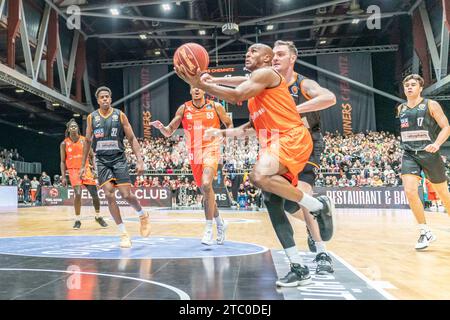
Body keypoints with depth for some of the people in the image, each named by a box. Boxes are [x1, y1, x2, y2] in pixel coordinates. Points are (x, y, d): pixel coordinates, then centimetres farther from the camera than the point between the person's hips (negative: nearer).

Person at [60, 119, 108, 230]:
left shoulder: (84, 140, 1)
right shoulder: (64, 144, 0)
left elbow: (91, 156, 7)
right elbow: (62, 161, 3)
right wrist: (63, 177, -4)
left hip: (86, 169, 2)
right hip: (73, 170, -2)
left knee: (95, 195, 1)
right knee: (78, 194, -20)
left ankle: (98, 217, 24)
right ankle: (77, 220, -3)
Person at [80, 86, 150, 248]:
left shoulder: (120, 115, -2)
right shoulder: (92, 117, 5)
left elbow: (132, 139, -2)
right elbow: (87, 141, 13)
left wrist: (140, 160, -11)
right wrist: (83, 165, 11)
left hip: (119, 159, -2)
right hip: (102, 160, 2)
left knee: (126, 195, -7)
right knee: (109, 195, -9)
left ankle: (143, 215, 25)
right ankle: (124, 234, 0)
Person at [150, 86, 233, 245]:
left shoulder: (215, 106, 0)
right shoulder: (184, 108, 4)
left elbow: (229, 124, 14)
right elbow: (169, 132, 4)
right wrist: (161, 127, -18)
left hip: (211, 150, -3)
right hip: (194, 153, 3)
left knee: (206, 185, -26)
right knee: (205, 190, 11)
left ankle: (209, 228, -16)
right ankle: (220, 223, 32)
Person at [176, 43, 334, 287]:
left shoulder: (267, 73, -3)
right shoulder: (255, 89, 26)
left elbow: (236, 96, -17)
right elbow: (254, 125, 31)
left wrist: (200, 84, -13)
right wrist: (222, 132, 26)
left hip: (292, 137, -10)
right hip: (273, 143, 10)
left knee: (259, 176, -35)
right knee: (272, 204, -1)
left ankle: (318, 205, -13)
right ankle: (299, 268, 4)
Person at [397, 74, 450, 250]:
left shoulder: (431, 105, -3)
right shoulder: (400, 108, 10)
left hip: (429, 154, -3)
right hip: (409, 155, 3)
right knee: (410, 191, -16)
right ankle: (425, 232, -2)